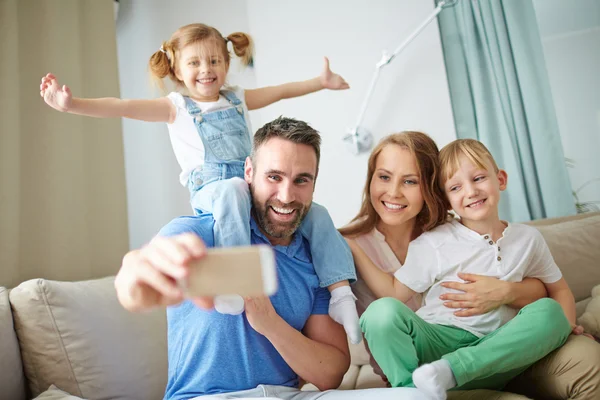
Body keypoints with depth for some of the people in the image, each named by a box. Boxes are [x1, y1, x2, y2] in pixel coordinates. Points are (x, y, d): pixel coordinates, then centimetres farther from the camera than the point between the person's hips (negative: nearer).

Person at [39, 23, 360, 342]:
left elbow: (282, 91, 28)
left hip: (254, 186, 4)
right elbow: (123, 107, 0)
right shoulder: (176, 106, 11)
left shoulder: (237, 98, 22)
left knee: (315, 213, -10)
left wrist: (321, 81, 26)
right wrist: (72, 104, -11)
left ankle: (341, 291, -8)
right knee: (233, 189, -40)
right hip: (210, 189, -4)